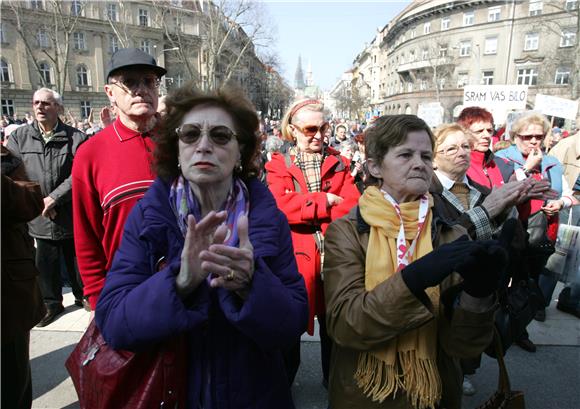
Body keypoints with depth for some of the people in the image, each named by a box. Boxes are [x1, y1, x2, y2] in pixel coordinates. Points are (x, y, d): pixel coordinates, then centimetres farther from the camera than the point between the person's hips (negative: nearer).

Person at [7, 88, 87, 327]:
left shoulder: (75, 137, -8)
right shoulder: (19, 137, 2)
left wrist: (54, 198, -17)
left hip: (71, 215, -3)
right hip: (40, 218, 3)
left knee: (77, 260, 12)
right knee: (46, 264, 14)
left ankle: (82, 296, 34)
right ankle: (52, 304, 33)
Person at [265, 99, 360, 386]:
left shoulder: (338, 163, 8)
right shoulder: (279, 165, 2)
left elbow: (352, 206, -7)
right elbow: (279, 204, -16)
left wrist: (304, 207, -16)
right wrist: (325, 201, -15)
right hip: (294, 257, -2)